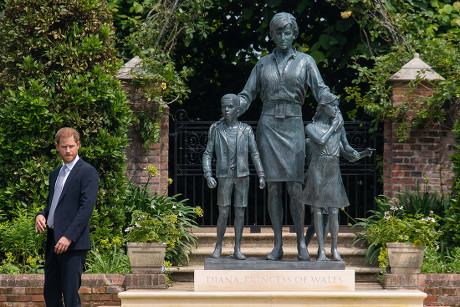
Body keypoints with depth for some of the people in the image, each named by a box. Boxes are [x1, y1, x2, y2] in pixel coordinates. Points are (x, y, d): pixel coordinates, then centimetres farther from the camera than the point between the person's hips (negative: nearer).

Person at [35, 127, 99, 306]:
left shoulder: (87, 172, -5)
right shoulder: (55, 174, 21)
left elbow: (86, 207, -13)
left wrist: (69, 237, -21)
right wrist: (41, 215, 5)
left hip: (73, 244, -8)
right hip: (52, 243, 8)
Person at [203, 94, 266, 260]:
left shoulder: (246, 130, 3)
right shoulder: (216, 129, 2)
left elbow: (255, 154, 4)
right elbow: (207, 154, 3)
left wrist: (261, 175, -4)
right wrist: (208, 175, -10)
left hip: (242, 176, 1)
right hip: (224, 177, -1)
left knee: (240, 212, 1)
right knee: (223, 213, -4)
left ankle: (237, 249, 7)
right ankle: (218, 247, 12)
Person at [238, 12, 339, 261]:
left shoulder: (305, 61, 8)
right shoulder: (263, 64, 13)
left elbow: (321, 91, 0)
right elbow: (247, 95, 13)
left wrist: (335, 101, -22)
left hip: (292, 126, -1)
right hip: (268, 126, 1)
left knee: (295, 188, -7)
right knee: (273, 188, -1)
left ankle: (301, 242, 3)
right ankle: (277, 245, 1)